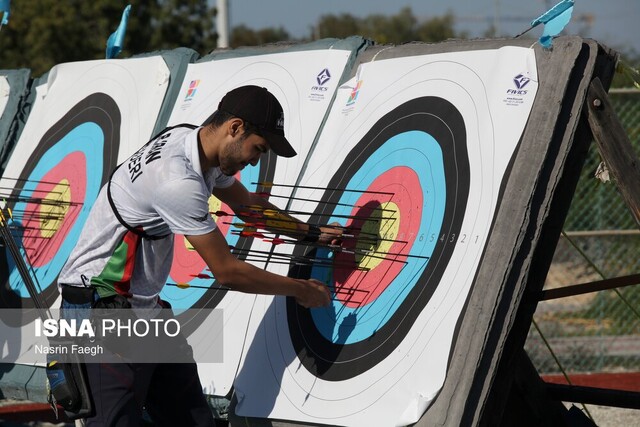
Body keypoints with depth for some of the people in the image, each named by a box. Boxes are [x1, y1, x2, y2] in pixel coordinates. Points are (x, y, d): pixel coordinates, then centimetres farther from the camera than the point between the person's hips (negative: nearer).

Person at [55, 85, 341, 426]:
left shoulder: (200, 146, 3)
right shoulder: (179, 181, -26)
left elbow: (247, 204, 25)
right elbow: (227, 272, -18)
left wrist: (311, 233, 24)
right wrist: (300, 290, -6)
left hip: (144, 306, 10)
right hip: (101, 307, -10)